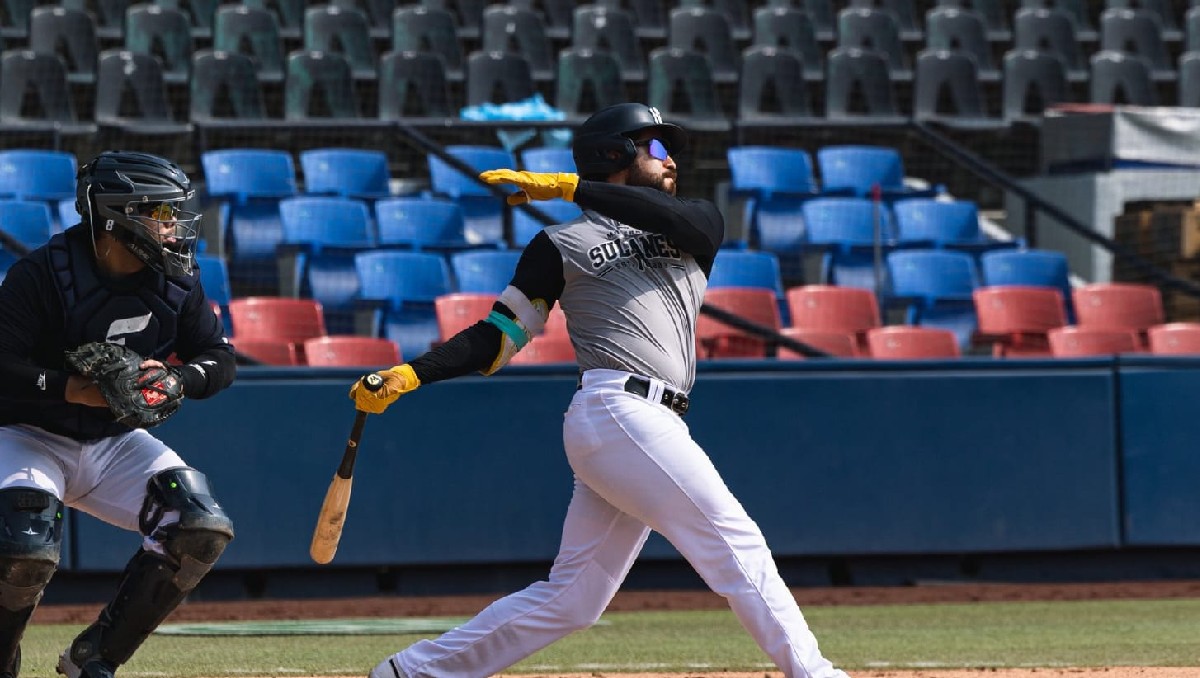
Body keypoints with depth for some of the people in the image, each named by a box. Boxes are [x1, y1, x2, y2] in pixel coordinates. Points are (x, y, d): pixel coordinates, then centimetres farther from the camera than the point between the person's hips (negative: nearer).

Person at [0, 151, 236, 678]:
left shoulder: (176, 280, -4)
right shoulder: (44, 274, -21)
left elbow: (220, 358, 2)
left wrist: (174, 379, -20)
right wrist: (72, 388, -37)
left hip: (114, 443, 6)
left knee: (203, 529, -12)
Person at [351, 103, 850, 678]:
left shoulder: (698, 228, 23)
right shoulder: (563, 244, 10)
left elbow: (678, 216, -3)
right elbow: (499, 335, 8)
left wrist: (566, 187, -9)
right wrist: (409, 375, -4)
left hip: (654, 425, 6)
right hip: (618, 410, -6)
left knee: (571, 599, 6)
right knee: (734, 539, -13)